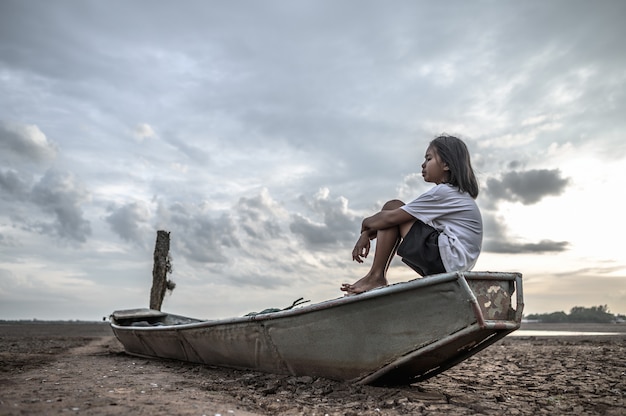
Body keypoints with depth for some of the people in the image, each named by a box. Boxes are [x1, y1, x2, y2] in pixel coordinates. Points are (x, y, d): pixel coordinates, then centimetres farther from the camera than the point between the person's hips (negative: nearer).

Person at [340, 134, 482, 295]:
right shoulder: (459, 194, 19)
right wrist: (368, 233, 9)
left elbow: (391, 218, -15)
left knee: (392, 208, -7)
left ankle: (376, 276, -8)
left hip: (447, 258, -10)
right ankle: (377, 277, 7)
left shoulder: (443, 192, -12)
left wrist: (367, 223, 5)